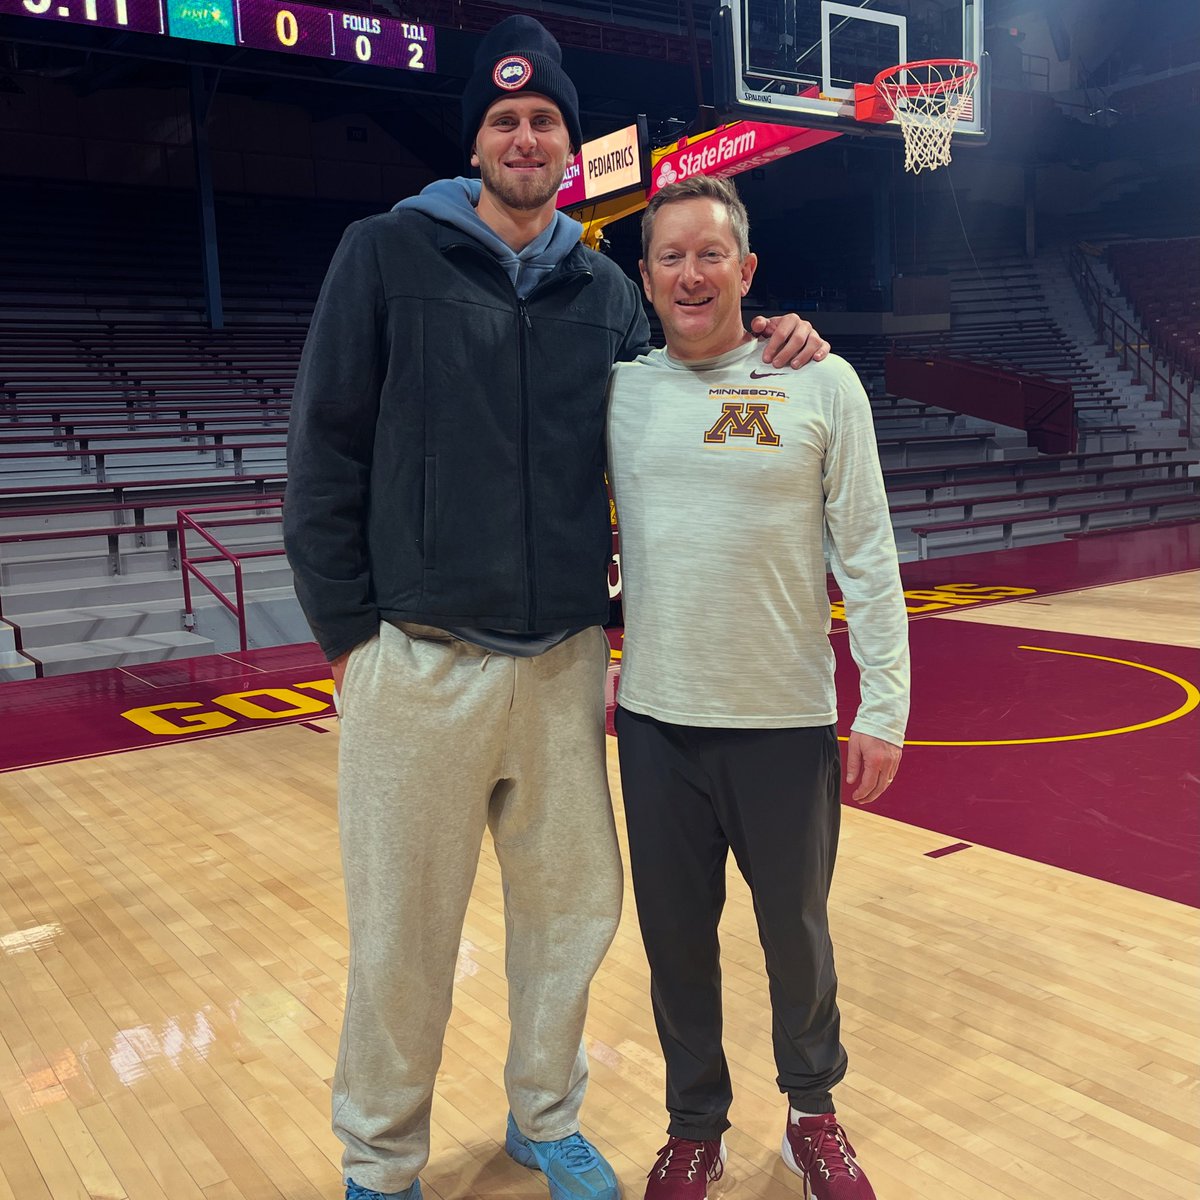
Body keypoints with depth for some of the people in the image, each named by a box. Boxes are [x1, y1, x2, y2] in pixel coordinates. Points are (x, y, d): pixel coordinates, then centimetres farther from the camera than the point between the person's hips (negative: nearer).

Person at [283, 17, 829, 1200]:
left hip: (565, 662, 4)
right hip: (418, 660, -3)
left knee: (573, 907, 13)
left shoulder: (606, 292, 10)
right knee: (402, 936, 6)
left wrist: (768, 356, 0)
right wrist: (347, 633, -5)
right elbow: (325, 452, -3)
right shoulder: (388, 254, -2)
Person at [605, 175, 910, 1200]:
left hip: (789, 720, -2)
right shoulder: (617, 389, 2)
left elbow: (868, 557, -4)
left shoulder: (821, 384, -4)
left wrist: (884, 706, -6)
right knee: (676, 937, 13)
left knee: (796, 934, 14)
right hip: (656, 719, 2)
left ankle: (813, 1112, 39)